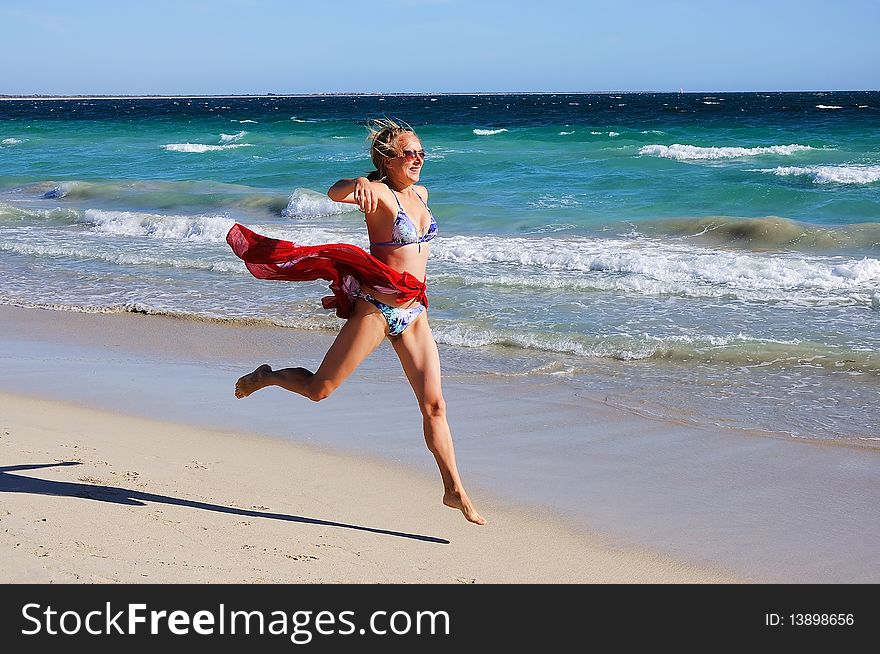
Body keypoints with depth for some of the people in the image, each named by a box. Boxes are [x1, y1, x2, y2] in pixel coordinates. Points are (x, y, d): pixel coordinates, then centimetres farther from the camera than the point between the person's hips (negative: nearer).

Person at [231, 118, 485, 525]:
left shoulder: (420, 194, 11)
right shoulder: (379, 194, -12)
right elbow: (335, 193, -33)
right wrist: (358, 183, -55)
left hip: (414, 313, 6)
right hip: (375, 309, -6)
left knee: (433, 403, 0)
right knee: (319, 389, 3)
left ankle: (454, 490, 6)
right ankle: (266, 377, 33)